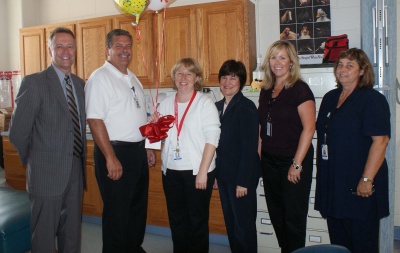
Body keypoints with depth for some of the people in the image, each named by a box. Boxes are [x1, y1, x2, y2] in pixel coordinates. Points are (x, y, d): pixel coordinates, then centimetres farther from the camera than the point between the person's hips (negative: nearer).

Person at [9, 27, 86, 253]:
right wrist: (33, 161, 1)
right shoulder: (34, 83, -11)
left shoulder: (80, 84, 9)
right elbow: (18, 132, -9)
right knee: (44, 235, 9)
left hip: (76, 171, 6)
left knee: (72, 232, 18)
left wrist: (81, 158, 10)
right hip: (48, 173, -5)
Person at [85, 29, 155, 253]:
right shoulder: (100, 78, -12)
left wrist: (147, 148, 15)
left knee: (138, 206, 18)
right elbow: (95, 121, -19)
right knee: (117, 211, 3)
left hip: (138, 152, 8)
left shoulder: (133, 79, 14)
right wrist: (111, 158, -22)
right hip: (115, 152, -8)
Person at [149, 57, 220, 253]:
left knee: (197, 220, 7)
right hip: (171, 171, 5)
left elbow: (212, 138, -13)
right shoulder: (166, 103, 9)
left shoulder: (204, 102, -7)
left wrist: (203, 171, -17)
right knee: (176, 218, 15)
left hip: (196, 171, -5)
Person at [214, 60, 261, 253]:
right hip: (224, 175, 7)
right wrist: (215, 173, 10)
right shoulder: (217, 106, 7)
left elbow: (250, 147, -17)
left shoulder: (246, 107, -14)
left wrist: (243, 181, -18)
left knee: (244, 225, 5)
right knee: (230, 223, 17)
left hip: (241, 176, -7)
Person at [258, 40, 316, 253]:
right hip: (270, 162, 7)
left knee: (294, 217, 4)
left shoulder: (300, 89, -10)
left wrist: (297, 164, -17)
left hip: (293, 162, -6)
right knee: (276, 215, 15)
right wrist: (258, 156, 7)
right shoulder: (266, 91, 9)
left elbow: (309, 128, -15)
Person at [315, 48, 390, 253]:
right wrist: (321, 171, 16)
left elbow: (380, 141, -17)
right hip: (331, 181, 7)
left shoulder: (372, 99, -9)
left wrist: (367, 179, -21)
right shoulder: (330, 98, 13)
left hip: (359, 184, -7)